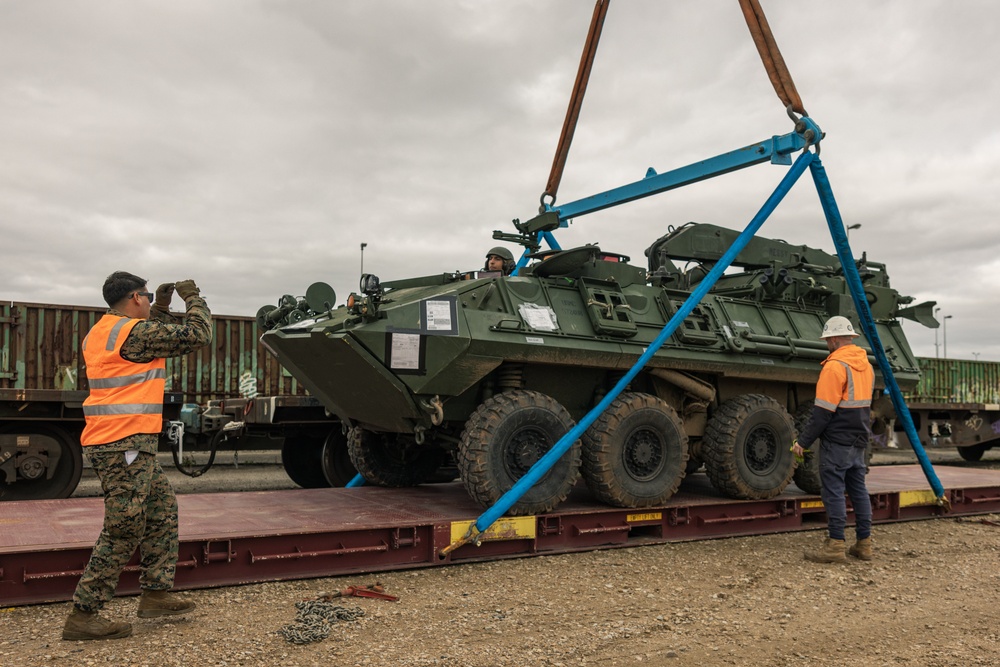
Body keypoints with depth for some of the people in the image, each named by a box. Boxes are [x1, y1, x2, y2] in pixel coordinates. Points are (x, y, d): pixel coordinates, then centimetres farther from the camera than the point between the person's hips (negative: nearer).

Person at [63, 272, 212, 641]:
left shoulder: (100, 333, 15)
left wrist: (162, 308, 22)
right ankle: (82, 616, 3)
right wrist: (193, 297, 2)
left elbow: (154, 339, 29)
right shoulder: (134, 332, -15)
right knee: (123, 531, -4)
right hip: (126, 444, -10)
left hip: (115, 443, 10)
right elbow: (197, 334, -13)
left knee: (163, 509, 17)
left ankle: (156, 593, 23)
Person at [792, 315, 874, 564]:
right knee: (858, 489, 14)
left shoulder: (835, 366, -17)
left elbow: (822, 412, -19)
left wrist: (804, 441, -13)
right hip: (859, 441, 9)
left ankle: (835, 546, -1)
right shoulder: (866, 366, 12)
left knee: (833, 492, -3)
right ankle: (864, 544, 19)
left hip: (836, 441, -9)